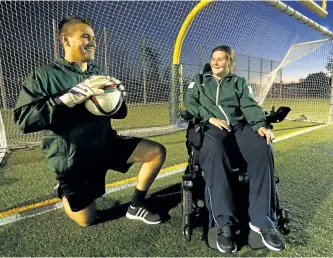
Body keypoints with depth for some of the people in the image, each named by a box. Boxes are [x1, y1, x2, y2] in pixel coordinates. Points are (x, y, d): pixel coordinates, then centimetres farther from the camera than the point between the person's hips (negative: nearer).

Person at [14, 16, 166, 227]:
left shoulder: (99, 74, 4)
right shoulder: (43, 75, -12)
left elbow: (120, 114, 8)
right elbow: (24, 120, -23)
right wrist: (70, 97, -33)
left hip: (107, 145, 5)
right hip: (73, 161, -4)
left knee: (158, 152, -7)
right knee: (88, 220, 9)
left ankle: (136, 206, 11)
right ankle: (65, 194, 43)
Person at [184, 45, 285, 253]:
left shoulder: (240, 83, 24)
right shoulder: (199, 81, 23)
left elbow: (250, 106, 8)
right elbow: (189, 102, 8)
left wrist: (261, 124, -14)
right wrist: (210, 117, -9)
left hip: (239, 125, 2)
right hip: (210, 127, -1)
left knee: (263, 148, -30)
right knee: (214, 152, -37)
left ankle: (262, 219, -26)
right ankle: (225, 223, -35)